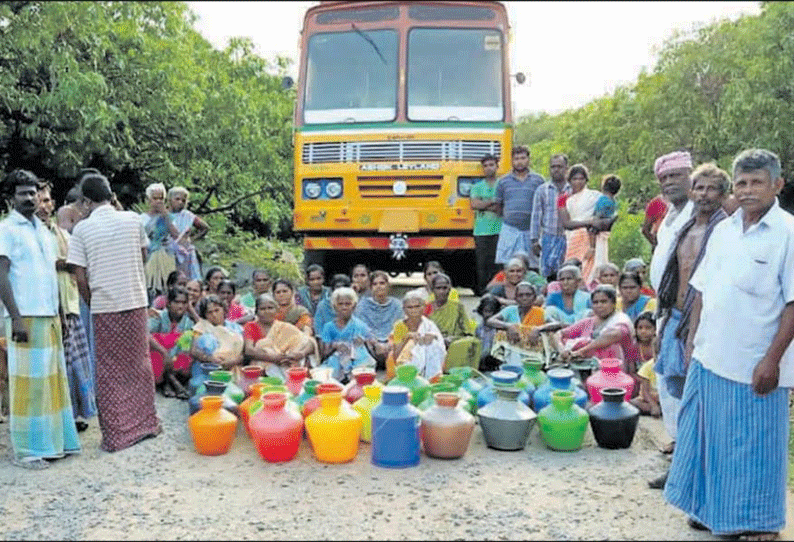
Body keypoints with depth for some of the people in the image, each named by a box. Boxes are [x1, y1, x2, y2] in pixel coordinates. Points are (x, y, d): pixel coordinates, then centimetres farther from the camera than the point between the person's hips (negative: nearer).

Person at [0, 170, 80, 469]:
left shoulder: (44, 230, 17)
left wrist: (57, 314, 15)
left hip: (50, 317, 7)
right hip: (25, 318, -7)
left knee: (53, 378, 11)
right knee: (28, 382, -3)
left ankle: (54, 440, 22)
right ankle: (26, 450, 6)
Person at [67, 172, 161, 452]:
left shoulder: (82, 228, -6)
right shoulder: (133, 219, -1)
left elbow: (80, 278, -6)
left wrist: (92, 304, 8)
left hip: (103, 306, -2)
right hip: (136, 302, 2)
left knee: (110, 372, 7)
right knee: (139, 365, 15)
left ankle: (115, 434, 11)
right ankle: (146, 423, 24)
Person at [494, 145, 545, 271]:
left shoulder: (538, 180, 8)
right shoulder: (503, 181, 10)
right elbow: (498, 206, 17)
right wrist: (505, 217, 5)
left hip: (531, 230, 0)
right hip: (509, 230, 0)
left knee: (532, 267, 2)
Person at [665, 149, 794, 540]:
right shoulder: (723, 230, 8)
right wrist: (693, 339, 10)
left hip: (755, 364, -6)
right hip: (710, 358, 6)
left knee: (754, 444, 7)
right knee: (707, 435, 16)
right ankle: (709, 507, 34)